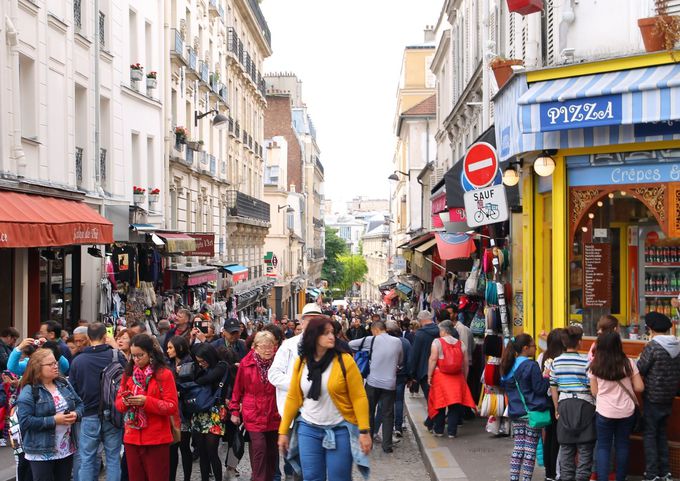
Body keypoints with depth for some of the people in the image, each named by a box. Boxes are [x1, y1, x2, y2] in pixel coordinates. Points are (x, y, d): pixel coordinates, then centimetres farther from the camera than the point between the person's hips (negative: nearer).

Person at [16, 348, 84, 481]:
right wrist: (54, 420, -20)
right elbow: (25, 421, -18)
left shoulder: (64, 384, 9)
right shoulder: (28, 392, -11)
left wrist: (76, 414, -8)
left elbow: (79, 404, 15)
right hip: (42, 453, -6)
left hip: (67, 449, 6)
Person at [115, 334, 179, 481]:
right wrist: (125, 402, -12)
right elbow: (118, 403, 11)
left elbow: (172, 407, -10)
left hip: (157, 440, -5)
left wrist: (146, 401, -21)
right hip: (131, 438, 5)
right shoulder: (128, 374, 10)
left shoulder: (164, 374, -6)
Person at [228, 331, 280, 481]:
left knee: (272, 452, 10)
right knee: (259, 448, -13)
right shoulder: (246, 363, -7)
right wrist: (235, 411, 3)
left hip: (274, 415, 2)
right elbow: (238, 389, 1)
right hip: (254, 414, -2)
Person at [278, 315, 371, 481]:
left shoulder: (344, 361, -9)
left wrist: (364, 430, -15)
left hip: (340, 430, -3)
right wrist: (283, 431, 6)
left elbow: (359, 397, -9)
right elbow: (293, 398, 6)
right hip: (309, 429, 3)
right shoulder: (301, 362, 0)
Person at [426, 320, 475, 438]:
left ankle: (439, 430, 13)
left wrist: (429, 376, -7)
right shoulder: (461, 344, 6)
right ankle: (452, 431, 5)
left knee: (439, 403, 7)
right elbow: (466, 363, 7)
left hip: (440, 376, -3)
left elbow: (433, 359, -11)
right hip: (457, 378, 3)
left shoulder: (437, 342, -5)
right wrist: (465, 379, 16)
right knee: (455, 405, 6)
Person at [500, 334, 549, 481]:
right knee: (530, 448, 0)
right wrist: (547, 378, 1)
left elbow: (505, 386, 18)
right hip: (532, 412, -6)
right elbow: (540, 388, -13)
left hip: (516, 412, 6)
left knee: (518, 447, 11)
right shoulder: (531, 366, -14)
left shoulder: (509, 366, 8)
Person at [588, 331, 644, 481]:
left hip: (604, 412, -1)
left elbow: (594, 392, 0)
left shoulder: (595, 366, -7)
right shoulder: (628, 363, -7)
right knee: (622, 446, 14)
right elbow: (639, 387, -4)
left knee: (603, 447, 8)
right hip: (626, 412, 1)